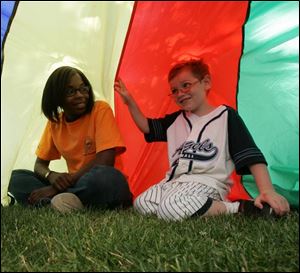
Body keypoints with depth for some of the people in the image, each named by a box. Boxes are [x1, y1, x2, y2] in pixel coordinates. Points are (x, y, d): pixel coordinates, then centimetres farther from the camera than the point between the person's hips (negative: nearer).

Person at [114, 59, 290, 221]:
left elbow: (252, 156, -8)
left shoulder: (226, 116, -1)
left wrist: (267, 191, -19)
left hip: (206, 183, -7)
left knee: (170, 209, -34)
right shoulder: (176, 119, 18)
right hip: (175, 181, 7)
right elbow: (147, 127, 25)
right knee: (141, 204, -13)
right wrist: (130, 101, 11)